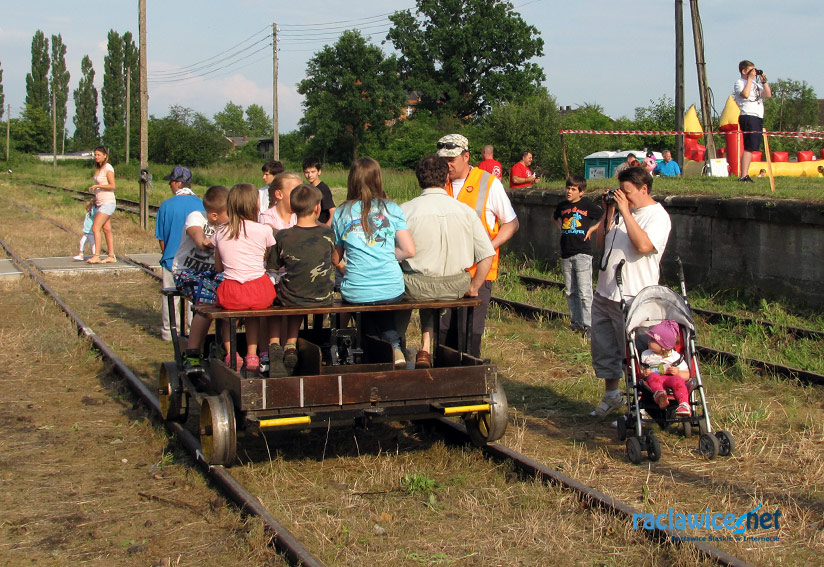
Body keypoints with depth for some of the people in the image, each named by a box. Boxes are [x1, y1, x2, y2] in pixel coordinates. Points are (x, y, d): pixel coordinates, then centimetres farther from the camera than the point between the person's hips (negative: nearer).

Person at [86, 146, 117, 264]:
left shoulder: (108, 168, -10)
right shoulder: (99, 168, 16)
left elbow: (112, 186, -16)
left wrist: (96, 186, -19)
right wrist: (95, 199, 13)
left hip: (107, 202, -9)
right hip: (101, 203, 9)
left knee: (95, 228, -15)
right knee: (107, 229, 7)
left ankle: (96, 256, -17)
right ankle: (111, 256, 9)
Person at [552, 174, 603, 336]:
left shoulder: (587, 205, -5)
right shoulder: (562, 206, 10)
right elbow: (555, 218, 33)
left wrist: (592, 229, -6)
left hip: (582, 253, -6)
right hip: (566, 254, 6)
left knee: (584, 292, -10)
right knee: (570, 292, 11)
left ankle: (588, 325, -8)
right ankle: (576, 322, 21)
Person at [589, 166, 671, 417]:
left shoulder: (658, 216, -8)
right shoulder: (621, 212, 13)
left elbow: (643, 245, -25)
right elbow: (601, 242, 15)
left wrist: (625, 211, -20)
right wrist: (608, 212, 5)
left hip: (632, 299, -8)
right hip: (604, 293, 8)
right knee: (603, 349, 17)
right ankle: (612, 395, 33)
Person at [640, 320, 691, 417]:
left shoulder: (675, 357, 10)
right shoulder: (646, 355, 17)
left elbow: (687, 375, 10)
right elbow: (640, 372, 19)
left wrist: (678, 372, -12)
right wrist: (643, 373, -5)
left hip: (671, 379, -1)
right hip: (656, 381, 1)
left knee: (677, 379, -35)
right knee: (652, 376, -33)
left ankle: (684, 405, -49)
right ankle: (659, 394, -64)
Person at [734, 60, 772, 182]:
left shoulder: (755, 83, 23)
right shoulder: (739, 83, -2)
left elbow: (768, 95, 19)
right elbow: (745, 94, -22)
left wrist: (764, 81, 10)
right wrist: (750, 79, -13)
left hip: (758, 117, 9)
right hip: (748, 116, -9)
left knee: (751, 148, 8)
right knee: (749, 147, -16)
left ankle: (745, 175, 11)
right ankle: (743, 176, -19)